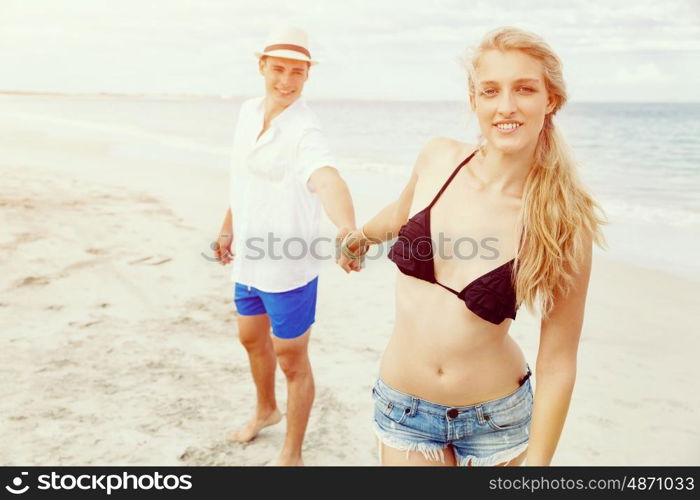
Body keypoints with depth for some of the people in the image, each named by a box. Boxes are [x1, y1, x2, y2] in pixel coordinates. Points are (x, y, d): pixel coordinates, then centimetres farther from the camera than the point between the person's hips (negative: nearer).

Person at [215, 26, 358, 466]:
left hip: (289, 266, -8)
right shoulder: (248, 112, 2)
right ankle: (266, 410, 54)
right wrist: (228, 227, 22)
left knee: (292, 361, 7)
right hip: (249, 257, 8)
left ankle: (292, 454, 28)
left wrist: (347, 229, -62)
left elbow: (326, 178, -43)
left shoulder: (305, 131, -22)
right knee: (251, 338, 26)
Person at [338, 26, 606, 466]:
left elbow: (558, 366, -12)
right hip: (404, 409, 2)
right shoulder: (438, 159, -10)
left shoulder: (563, 225, -17)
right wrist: (360, 236, 33)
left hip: (496, 420, -2)